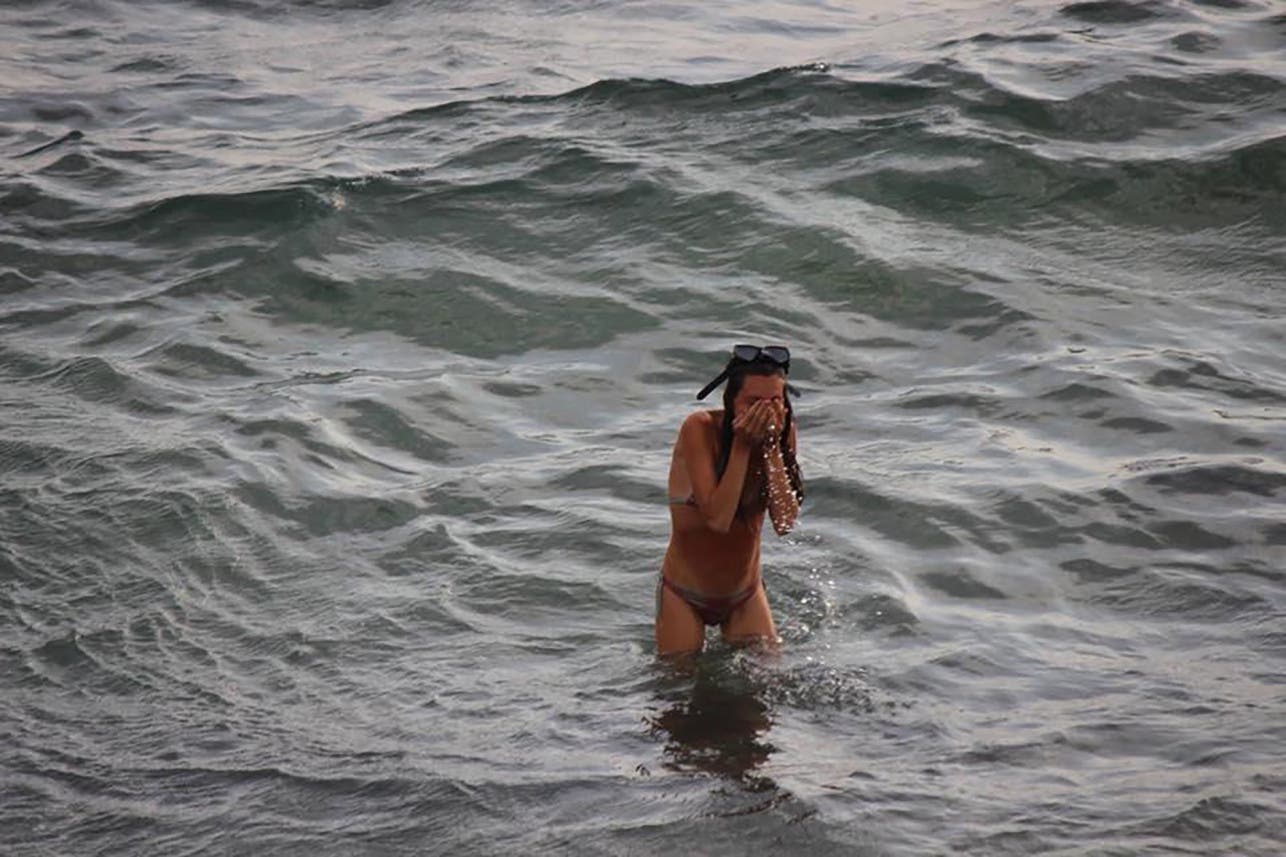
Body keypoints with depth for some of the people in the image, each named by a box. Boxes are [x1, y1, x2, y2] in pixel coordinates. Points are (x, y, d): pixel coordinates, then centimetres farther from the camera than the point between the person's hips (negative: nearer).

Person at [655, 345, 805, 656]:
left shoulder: (781, 431, -12)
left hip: (745, 593, 3)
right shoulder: (700, 430, -23)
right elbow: (718, 518, -31)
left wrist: (772, 448, -26)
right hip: (685, 595, -3)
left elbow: (785, 523, -20)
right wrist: (742, 446, -31)